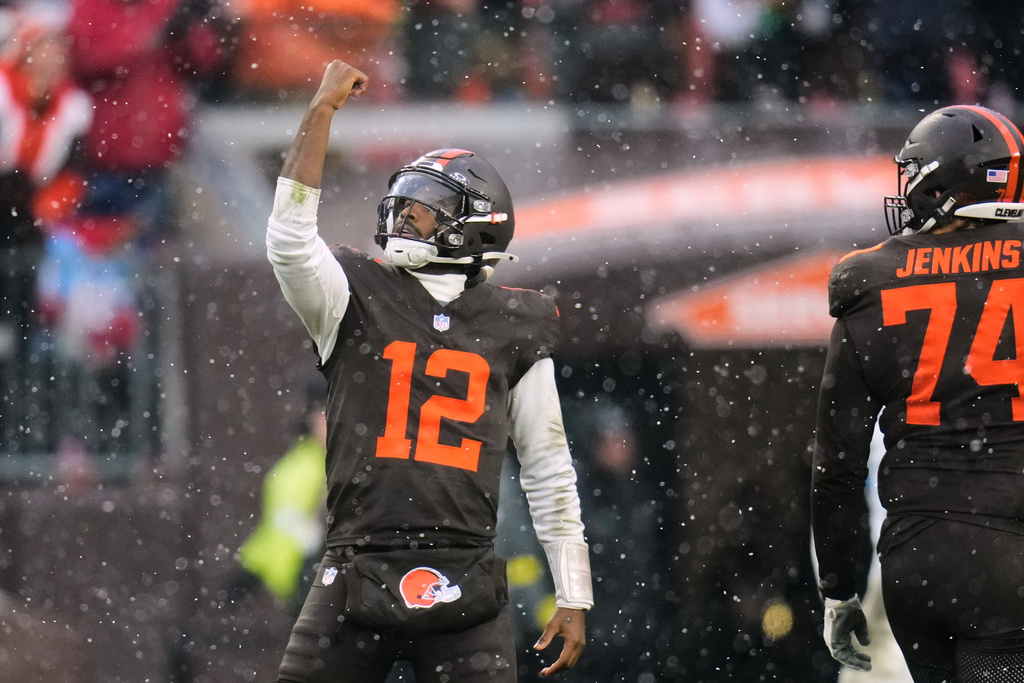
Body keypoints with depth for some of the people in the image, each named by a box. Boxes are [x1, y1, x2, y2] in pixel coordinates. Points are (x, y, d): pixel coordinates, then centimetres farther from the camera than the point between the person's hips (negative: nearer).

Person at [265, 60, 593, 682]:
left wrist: (574, 599, 10)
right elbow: (290, 238, -11)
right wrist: (323, 110, -10)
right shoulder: (359, 300, 8)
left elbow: (548, 468, 13)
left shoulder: (513, 329, 10)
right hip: (357, 576, 0)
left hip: (465, 584, 0)